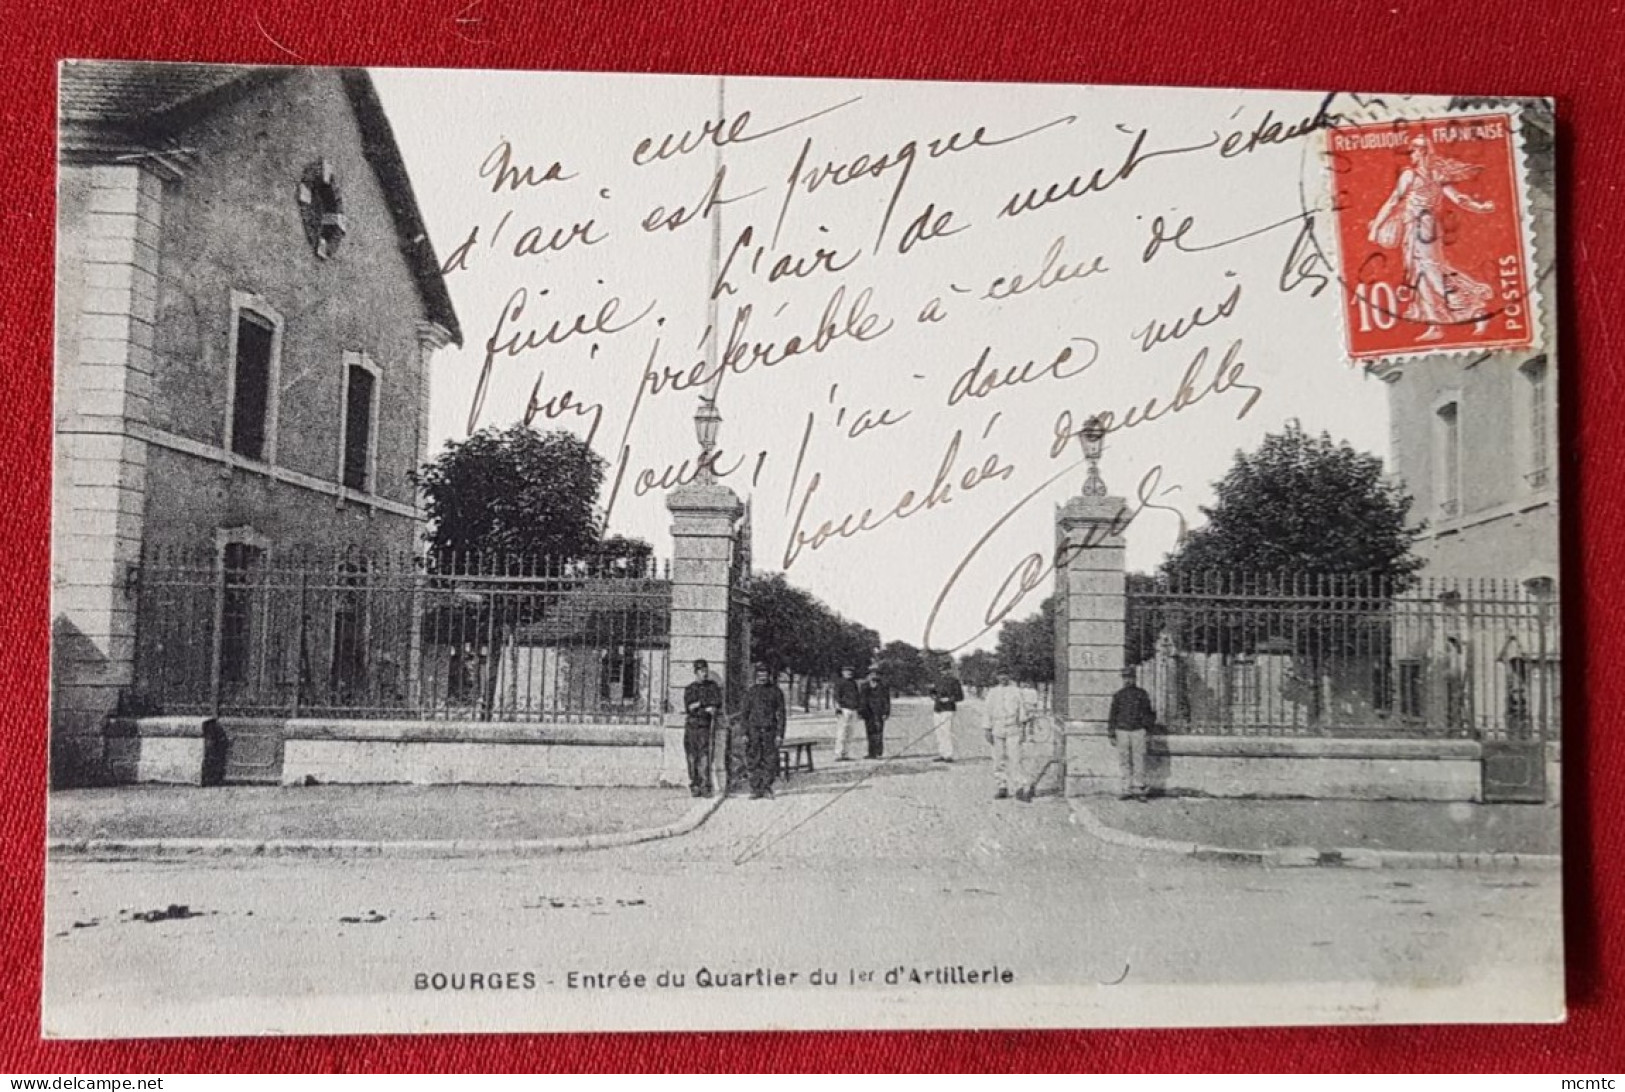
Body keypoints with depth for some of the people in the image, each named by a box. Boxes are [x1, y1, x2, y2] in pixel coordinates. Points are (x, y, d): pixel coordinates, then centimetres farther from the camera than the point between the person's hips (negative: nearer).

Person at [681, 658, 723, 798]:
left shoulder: (713, 686, 9)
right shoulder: (689, 689, 12)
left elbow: (717, 703, -4)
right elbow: (688, 708, 0)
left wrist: (697, 705, -10)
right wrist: (706, 707, -10)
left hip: (706, 726, -2)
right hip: (691, 726, 2)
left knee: (704, 756, -13)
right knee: (692, 757, 0)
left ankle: (705, 787, -17)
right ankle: (694, 787, 5)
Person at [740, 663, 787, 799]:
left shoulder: (776, 692, 4)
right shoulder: (751, 692, 7)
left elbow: (781, 715, 3)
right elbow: (744, 713, 8)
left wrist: (780, 734, -4)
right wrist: (744, 733, -1)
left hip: (770, 731, -1)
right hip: (754, 730, 1)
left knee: (770, 761, -2)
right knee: (754, 762, -1)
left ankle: (766, 787, 12)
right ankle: (756, 790, 5)